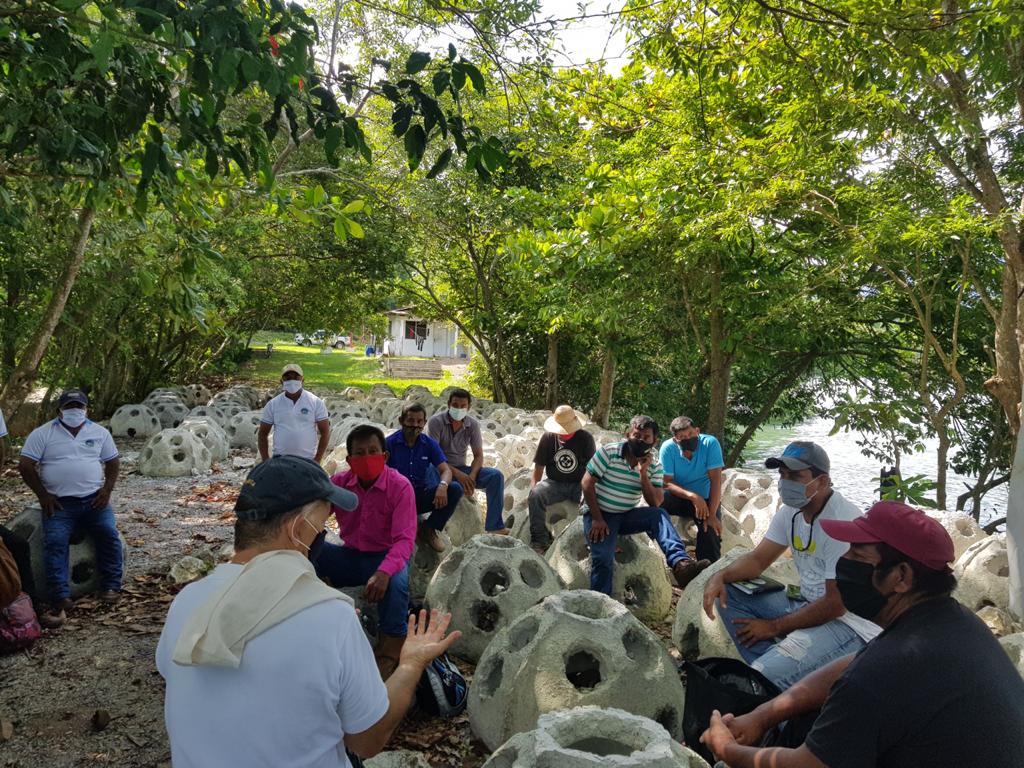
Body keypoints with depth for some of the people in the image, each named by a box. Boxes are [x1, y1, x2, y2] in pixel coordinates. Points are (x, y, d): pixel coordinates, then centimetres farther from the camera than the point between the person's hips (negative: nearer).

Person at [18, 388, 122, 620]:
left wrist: (107, 489, 1)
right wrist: (43, 495, -5)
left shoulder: (100, 433, 12)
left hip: (94, 499, 2)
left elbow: (113, 462, 16)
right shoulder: (42, 434, 4)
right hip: (59, 503, -1)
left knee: (109, 534, -18)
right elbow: (25, 466, 2)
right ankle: (61, 597, -25)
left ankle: (111, 587, -10)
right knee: (55, 541, -22)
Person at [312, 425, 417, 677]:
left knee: (395, 581, -38)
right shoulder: (339, 482, -4)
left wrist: (383, 572, -43)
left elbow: (404, 540, -24)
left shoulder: (400, 486, -16)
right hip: (350, 557, 4)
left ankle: (389, 653, -16)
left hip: (386, 558, -3)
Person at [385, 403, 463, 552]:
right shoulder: (390, 443, -6)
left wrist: (442, 485, -31)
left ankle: (428, 529, -2)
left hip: (420, 497, 3)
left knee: (455, 489, -21)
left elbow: (446, 470, -6)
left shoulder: (429, 443, 2)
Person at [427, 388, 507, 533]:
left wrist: (471, 476, -18)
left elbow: (478, 455, 3)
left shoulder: (473, 424, 2)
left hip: (461, 469, 5)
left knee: (496, 475, -17)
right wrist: (456, 473, -28)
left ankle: (494, 527, -17)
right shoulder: (436, 422, -11)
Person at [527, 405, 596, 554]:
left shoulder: (586, 438, -3)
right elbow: (539, 466, 5)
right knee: (535, 495, -30)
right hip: (555, 483, 1)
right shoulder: (548, 437, 1)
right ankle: (539, 540, -21)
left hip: (579, 484, -1)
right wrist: (533, 488, -8)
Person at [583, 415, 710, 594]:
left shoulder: (654, 466, -1)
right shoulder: (608, 452, -11)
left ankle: (680, 564, -44)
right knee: (603, 556, -27)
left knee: (659, 515, -26)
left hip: (627, 516, 3)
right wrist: (597, 519, -15)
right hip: (598, 513, -3)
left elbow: (655, 504, -9)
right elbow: (587, 483, -10)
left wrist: (643, 473, -20)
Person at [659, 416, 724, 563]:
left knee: (711, 532, -26)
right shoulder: (668, 448, -16)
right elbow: (667, 483, -17)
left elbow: (715, 480, -21)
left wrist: (712, 515, -29)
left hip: (706, 499, -1)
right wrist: (692, 496, -33)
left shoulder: (710, 443, -18)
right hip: (679, 497, 1)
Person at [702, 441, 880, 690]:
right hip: (808, 603, 10)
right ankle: (773, 668, -5)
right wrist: (720, 576, -13)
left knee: (767, 675, -31)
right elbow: (758, 559, 9)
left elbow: (836, 604, -22)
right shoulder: (790, 511, 3)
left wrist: (774, 627, -12)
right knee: (728, 594, -3)